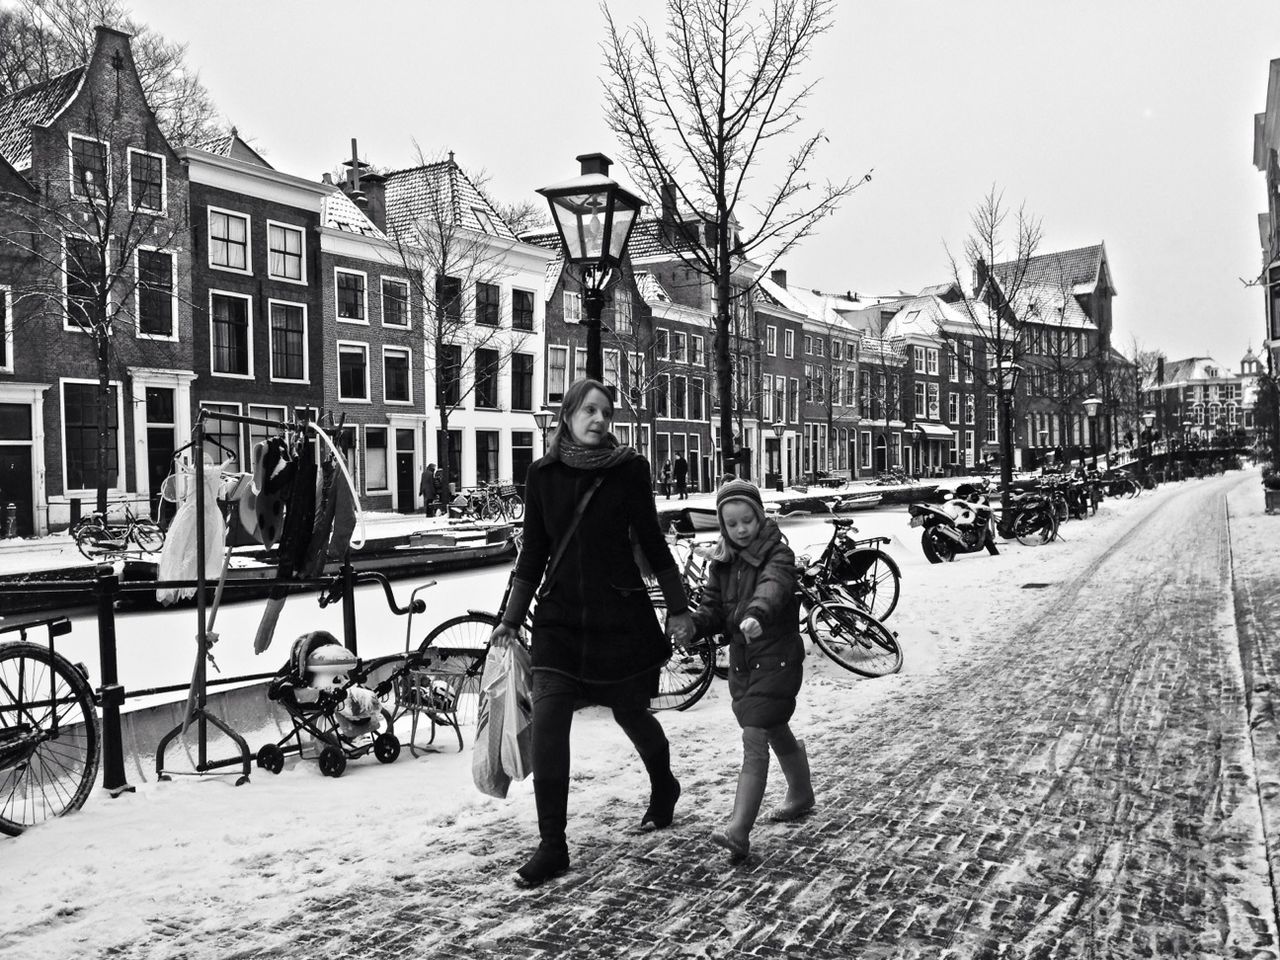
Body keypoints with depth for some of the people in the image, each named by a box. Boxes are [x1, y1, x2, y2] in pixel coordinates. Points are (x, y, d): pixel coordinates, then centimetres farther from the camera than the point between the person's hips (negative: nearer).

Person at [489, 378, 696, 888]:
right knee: (547, 724, -9)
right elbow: (534, 550, 8)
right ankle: (552, 847, 3)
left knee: (632, 714, 12)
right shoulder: (543, 473, 2)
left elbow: (652, 541, 3)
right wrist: (511, 618, 6)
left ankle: (664, 788, 44)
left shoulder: (629, 469, -3)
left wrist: (678, 608, 3)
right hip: (560, 615, 2)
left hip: (621, 615, -2)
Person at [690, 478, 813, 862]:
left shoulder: (778, 555, -13)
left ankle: (739, 831, -14)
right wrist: (693, 623, -15)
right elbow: (714, 609, 7)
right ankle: (801, 796, 45)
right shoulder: (722, 563, 6)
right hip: (741, 658, 7)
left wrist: (757, 614, -56)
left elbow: (773, 586, -35)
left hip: (776, 656, -7)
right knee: (776, 731, 22)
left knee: (754, 738, -13)